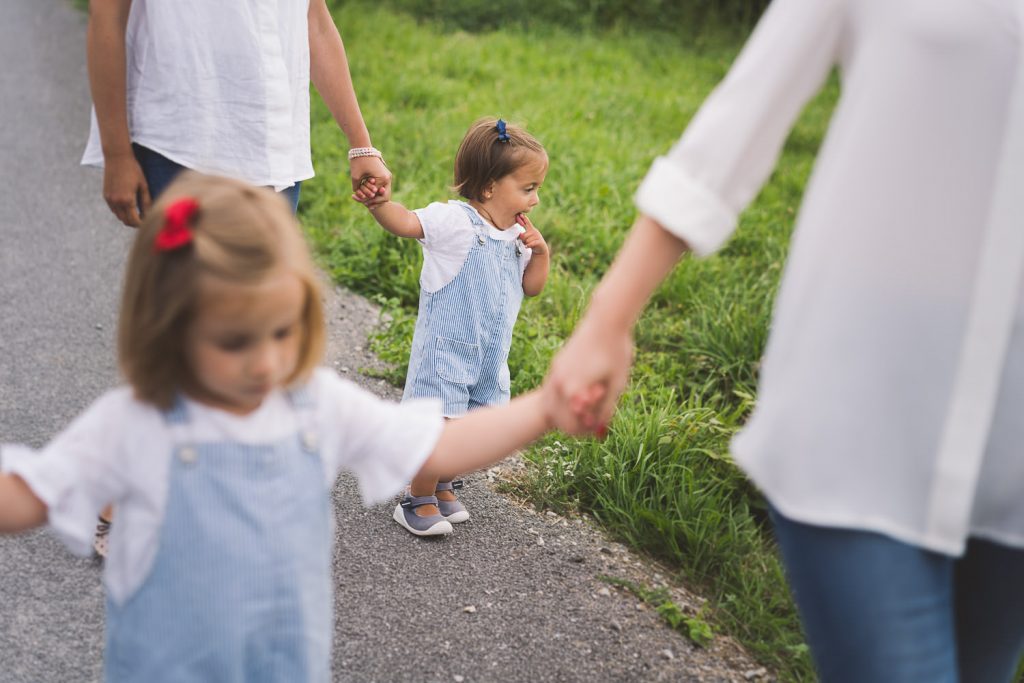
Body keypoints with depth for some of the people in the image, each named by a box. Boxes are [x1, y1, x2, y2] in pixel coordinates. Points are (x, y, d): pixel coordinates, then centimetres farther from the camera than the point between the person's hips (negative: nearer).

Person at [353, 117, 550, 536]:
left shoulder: (516, 236, 8)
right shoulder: (455, 222, -14)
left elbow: (532, 287, 14)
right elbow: (407, 222, -28)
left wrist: (540, 252, -3)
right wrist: (378, 204, -48)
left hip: (489, 357, 7)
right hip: (445, 349, -7)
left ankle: (441, 486, 36)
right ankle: (419, 501, 12)